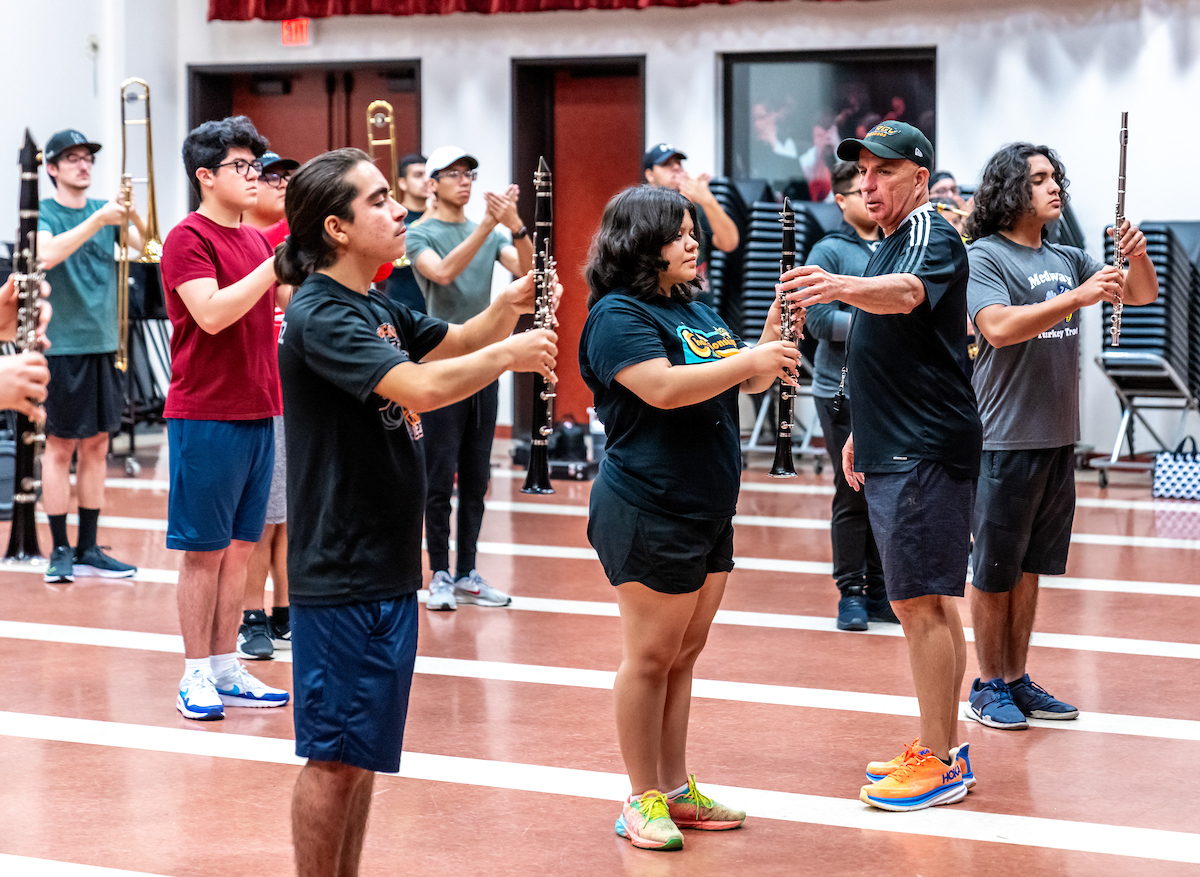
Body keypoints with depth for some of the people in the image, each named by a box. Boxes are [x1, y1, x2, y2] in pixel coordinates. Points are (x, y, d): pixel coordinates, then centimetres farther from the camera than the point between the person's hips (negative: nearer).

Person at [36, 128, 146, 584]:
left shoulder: (106, 210, 9)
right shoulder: (43, 213, -4)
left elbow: (149, 248, -3)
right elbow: (46, 255, -24)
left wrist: (132, 216, -23)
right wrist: (98, 221, -30)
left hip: (102, 342, 5)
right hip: (60, 344, -5)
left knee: (96, 445, 8)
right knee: (60, 446, -1)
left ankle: (88, 549, 15)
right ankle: (60, 550, 5)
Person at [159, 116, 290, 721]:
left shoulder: (257, 241, 14)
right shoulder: (189, 238, -10)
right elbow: (212, 313, -23)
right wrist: (278, 263, -22)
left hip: (256, 414, 7)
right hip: (205, 416, -7)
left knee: (240, 545, 10)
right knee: (204, 549, -1)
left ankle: (227, 669, 17)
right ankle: (196, 675, 5)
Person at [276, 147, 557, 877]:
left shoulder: (377, 309, 11)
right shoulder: (320, 318, -19)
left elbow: (457, 341, 21)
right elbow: (422, 387, -31)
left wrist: (508, 308, 0)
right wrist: (507, 356, -16)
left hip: (387, 567, 10)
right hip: (342, 574, -10)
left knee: (363, 752, 17)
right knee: (335, 756, -1)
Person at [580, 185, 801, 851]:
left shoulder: (697, 311, 15)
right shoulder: (618, 315, -12)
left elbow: (746, 384, 17)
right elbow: (663, 387, -26)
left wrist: (773, 340, -1)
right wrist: (749, 360, -23)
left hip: (710, 512, 9)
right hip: (649, 514, -8)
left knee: (686, 651, 13)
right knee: (651, 656, -2)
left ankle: (677, 789, 22)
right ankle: (643, 801, 6)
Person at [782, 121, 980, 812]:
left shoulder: (931, 236, -13)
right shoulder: (892, 244, 20)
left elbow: (907, 293, -36)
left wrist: (840, 287, -54)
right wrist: (861, 433, 24)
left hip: (926, 451, -11)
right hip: (896, 451, 11)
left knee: (919, 600, -10)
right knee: (933, 600, 14)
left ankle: (940, 764, -6)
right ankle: (944, 746, 21)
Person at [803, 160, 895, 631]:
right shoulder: (829, 252, -2)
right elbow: (819, 320, -11)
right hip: (844, 392, -5)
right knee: (852, 493, -2)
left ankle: (878, 591, 14)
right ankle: (850, 592, 7)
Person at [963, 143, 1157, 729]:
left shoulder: (1067, 259, 12)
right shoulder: (984, 257, -8)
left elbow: (1142, 295, 13)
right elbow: (999, 327, -23)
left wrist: (1136, 257, -9)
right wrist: (1077, 298, -29)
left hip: (1059, 437, 7)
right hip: (1006, 439, -7)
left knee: (1031, 567, 13)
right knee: (994, 570, 2)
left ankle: (1016, 679, 21)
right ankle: (989, 686, 11)